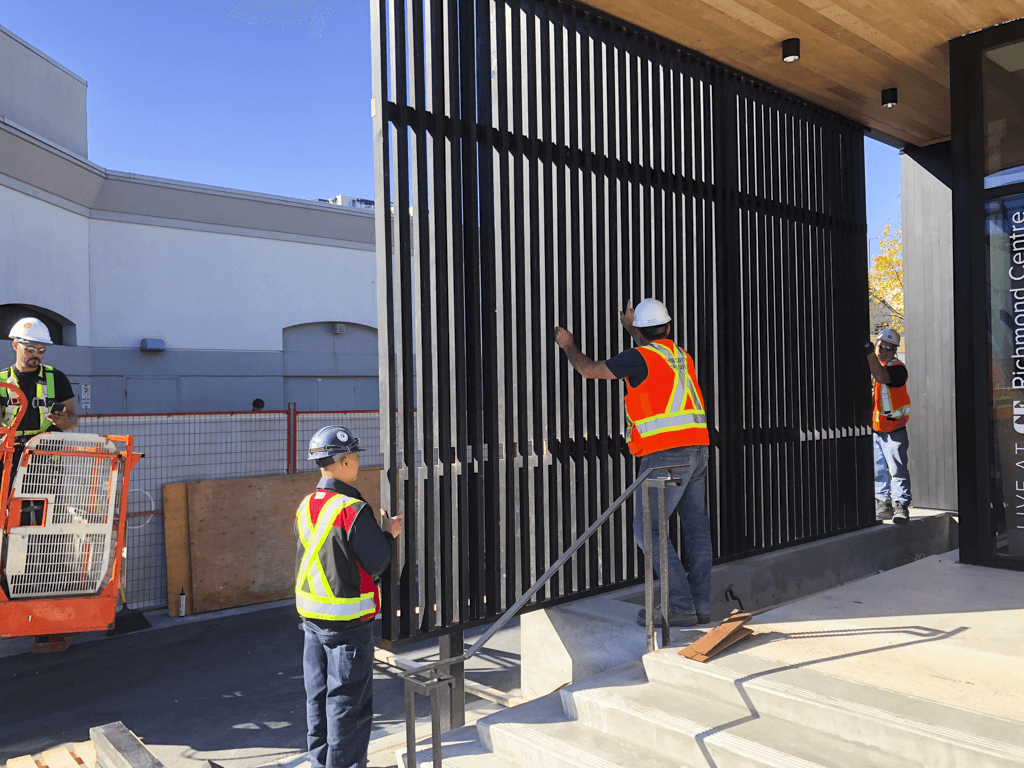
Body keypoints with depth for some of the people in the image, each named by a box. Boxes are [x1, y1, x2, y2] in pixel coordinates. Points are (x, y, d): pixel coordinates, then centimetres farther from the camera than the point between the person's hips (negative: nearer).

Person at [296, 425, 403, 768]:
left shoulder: (305, 507, 4)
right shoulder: (353, 510, -21)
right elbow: (377, 563, -16)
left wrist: (377, 531, 13)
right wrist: (388, 534, 1)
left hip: (311, 616, 8)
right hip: (347, 622, -8)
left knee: (318, 698, 18)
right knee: (348, 702, 4)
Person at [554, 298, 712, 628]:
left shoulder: (640, 357, -6)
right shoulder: (682, 356, 17)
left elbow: (589, 370, 4)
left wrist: (569, 346, 22)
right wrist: (630, 328, 53)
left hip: (666, 453, -8)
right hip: (697, 449, 8)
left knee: (648, 528, -3)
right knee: (696, 527, 10)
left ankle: (680, 607, -5)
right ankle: (701, 605, 15)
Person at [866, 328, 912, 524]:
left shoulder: (897, 368, -12)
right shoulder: (869, 365, 9)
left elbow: (881, 377, -34)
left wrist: (870, 353, -40)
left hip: (893, 430, -6)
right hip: (873, 429, 6)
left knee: (897, 469, -4)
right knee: (877, 469, 12)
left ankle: (901, 506, 6)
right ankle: (882, 505, 22)